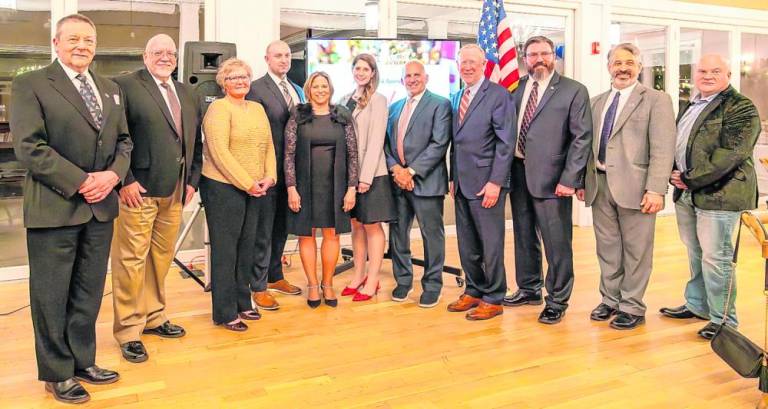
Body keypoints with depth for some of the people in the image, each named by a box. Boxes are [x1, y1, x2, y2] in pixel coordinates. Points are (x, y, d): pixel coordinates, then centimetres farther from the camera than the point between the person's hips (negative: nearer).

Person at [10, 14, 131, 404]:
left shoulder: (110, 89, 13)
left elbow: (123, 140, 13)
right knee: (51, 296, 6)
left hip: (101, 208, 6)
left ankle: (83, 361, 29)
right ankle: (56, 373, 21)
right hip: (54, 207, -5)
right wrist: (80, 182, -17)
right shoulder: (30, 84, -5)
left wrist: (113, 174, -7)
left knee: (89, 292, 15)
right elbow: (28, 146, -14)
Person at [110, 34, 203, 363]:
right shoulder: (125, 86, -4)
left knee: (162, 257, 15)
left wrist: (192, 180, 11)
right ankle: (129, 330, 10)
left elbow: (195, 141, 19)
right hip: (138, 190, -6)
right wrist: (125, 181, -15)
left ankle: (153, 317, 30)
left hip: (174, 191, 7)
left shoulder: (187, 95, 17)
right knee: (131, 260, -1)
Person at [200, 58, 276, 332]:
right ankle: (225, 312, 11)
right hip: (224, 187, -6)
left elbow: (268, 146, 13)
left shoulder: (257, 108, 14)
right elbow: (220, 152, -16)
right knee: (225, 250, 2)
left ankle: (242, 303, 25)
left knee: (247, 247, 12)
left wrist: (269, 177, -3)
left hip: (256, 190, 7)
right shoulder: (219, 108, -8)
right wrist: (247, 184, -16)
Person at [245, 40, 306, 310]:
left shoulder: (297, 90, 14)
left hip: (292, 169, 7)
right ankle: (258, 288, 9)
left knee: (282, 226, 17)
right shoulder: (256, 89, -8)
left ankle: (275, 276, 32)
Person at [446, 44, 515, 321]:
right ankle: (474, 291, 27)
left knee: (491, 243, 1)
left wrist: (495, 182, -17)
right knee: (467, 243, 13)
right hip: (462, 182, 7)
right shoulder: (456, 98, 15)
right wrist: (452, 177, 13)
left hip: (485, 181, -7)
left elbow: (505, 143, -12)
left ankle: (493, 299, 13)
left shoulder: (498, 95, -7)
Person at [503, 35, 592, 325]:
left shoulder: (574, 91, -3)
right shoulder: (516, 88, 10)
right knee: (524, 236, 17)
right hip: (518, 173, 5)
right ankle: (528, 289, 34)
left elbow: (582, 137, -7)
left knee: (556, 242, 2)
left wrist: (569, 179, -13)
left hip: (551, 178, -5)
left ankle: (557, 301, 17)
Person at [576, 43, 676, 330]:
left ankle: (632, 307, 16)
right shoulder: (598, 101, 16)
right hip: (599, 185, 5)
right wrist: (582, 181, 9)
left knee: (635, 250, 4)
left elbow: (662, 149, -10)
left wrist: (655, 190, -17)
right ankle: (610, 300, 27)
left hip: (633, 186, -5)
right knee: (607, 248, 13)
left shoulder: (656, 100, -2)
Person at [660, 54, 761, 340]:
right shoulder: (690, 107, 17)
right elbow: (675, 144, 20)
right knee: (695, 253, 17)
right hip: (687, 194, 8)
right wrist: (673, 174, 1)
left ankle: (723, 320, 8)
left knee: (715, 257, -4)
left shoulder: (741, 108, -8)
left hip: (718, 194, -8)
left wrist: (691, 179, -19)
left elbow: (732, 153, -18)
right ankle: (697, 305, 31)